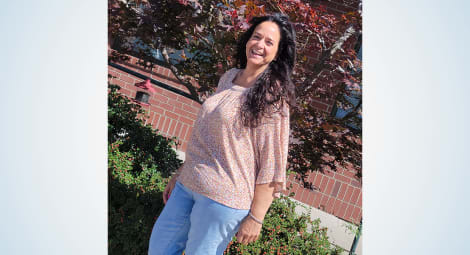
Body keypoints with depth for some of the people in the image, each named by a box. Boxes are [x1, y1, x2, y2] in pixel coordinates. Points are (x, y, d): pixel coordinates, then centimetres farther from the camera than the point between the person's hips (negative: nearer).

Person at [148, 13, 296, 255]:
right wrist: (180, 172, 17)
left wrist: (256, 217, -13)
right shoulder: (229, 77, 7)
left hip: (225, 198, -7)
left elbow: (271, 164, -13)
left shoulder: (273, 96, -13)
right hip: (188, 185, 7)